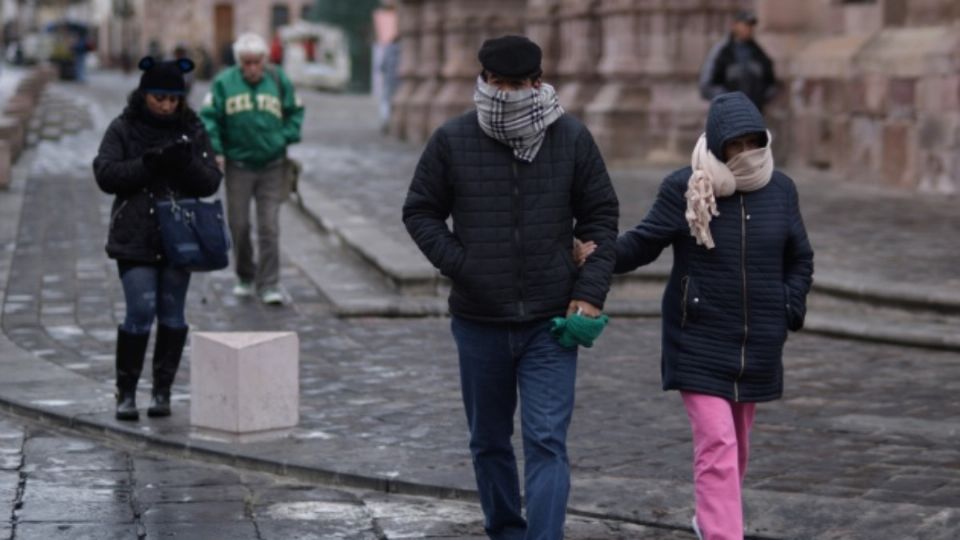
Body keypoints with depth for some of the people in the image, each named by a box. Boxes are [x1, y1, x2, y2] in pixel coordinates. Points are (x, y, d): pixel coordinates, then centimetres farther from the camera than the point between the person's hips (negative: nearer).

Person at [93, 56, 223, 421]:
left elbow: (211, 183, 1)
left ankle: (162, 391, 16)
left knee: (172, 314, 5)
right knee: (140, 312, -9)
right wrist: (148, 163, -22)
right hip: (135, 237, -2)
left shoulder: (192, 130, 5)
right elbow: (105, 174, -9)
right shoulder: (122, 130, 0)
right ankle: (126, 392, 2)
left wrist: (188, 163, -20)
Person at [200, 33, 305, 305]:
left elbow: (295, 112, 10)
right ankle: (245, 278, 26)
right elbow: (208, 117, -1)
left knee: (269, 228, -4)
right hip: (238, 166, 0)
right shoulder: (223, 83, -3)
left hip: (272, 167, 0)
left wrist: (287, 139, -4)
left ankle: (269, 285, -1)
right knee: (239, 225, 7)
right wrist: (215, 150, -11)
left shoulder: (279, 81, 0)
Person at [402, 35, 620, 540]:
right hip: (479, 322, 2)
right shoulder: (452, 140, -3)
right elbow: (419, 212, 7)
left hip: (551, 323, -1)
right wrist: (458, 264, -7)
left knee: (547, 442, -10)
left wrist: (590, 291, -4)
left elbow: (600, 215, 6)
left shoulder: (572, 138, -1)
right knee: (489, 442, 15)